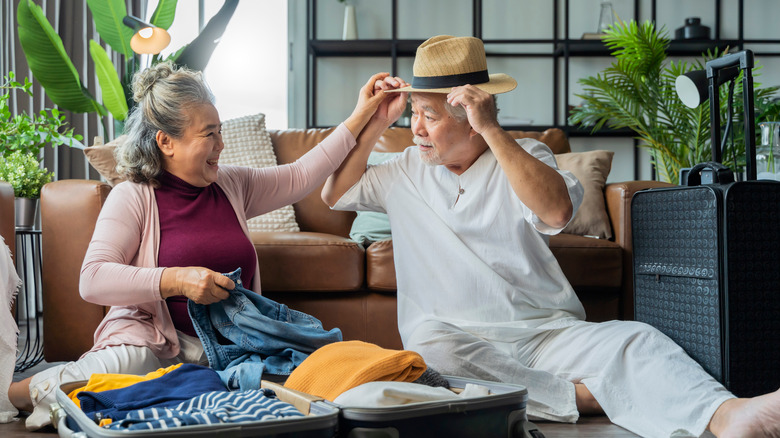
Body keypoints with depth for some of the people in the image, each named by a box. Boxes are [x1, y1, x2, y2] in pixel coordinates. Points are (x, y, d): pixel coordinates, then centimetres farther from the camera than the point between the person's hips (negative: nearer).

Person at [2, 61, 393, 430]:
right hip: (152, 339, -5)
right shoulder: (133, 198, -4)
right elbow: (92, 281, -15)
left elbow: (300, 176, 17)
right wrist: (177, 279, -27)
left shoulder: (231, 185, 13)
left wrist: (360, 117, 14)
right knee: (127, 363, -41)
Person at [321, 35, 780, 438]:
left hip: (547, 332, 0)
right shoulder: (406, 170, 17)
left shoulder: (524, 157, 8)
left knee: (634, 340, -28)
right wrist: (374, 125, 10)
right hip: (457, 337, 1)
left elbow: (556, 210, -14)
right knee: (429, 346, -36)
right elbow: (335, 194, 20)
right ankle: (584, 396, -33)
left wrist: (493, 131, -18)